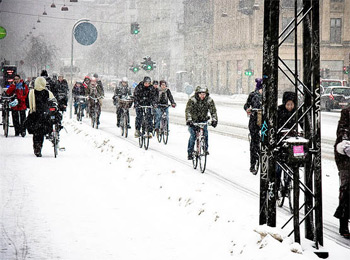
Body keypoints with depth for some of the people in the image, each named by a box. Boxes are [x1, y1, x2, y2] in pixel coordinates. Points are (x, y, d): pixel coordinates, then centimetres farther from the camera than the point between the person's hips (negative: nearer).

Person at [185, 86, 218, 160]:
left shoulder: (209, 100, -14)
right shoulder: (192, 100, -22)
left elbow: (213, 111, -18)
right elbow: (188, 110, -29)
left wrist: (214, 119, -35)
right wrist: (189, 120, -44)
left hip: (203, 120, 2)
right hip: (193, 120, -2)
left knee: (205, 133, -16)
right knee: (193, 135, -15)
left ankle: (206, 149, 5)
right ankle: (190, 153, -5)